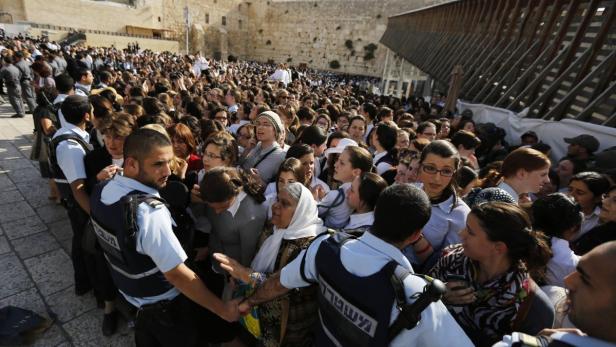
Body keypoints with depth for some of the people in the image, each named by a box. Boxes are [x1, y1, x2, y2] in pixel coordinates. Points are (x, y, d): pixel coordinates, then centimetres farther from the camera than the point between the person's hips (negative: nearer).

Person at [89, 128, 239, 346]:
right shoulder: (149, 212, -39)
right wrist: (223, 309, -26)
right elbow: (177, 275, -34)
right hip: (162, 304, -7)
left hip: (128, 289, 7)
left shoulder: (101, 189, -13)